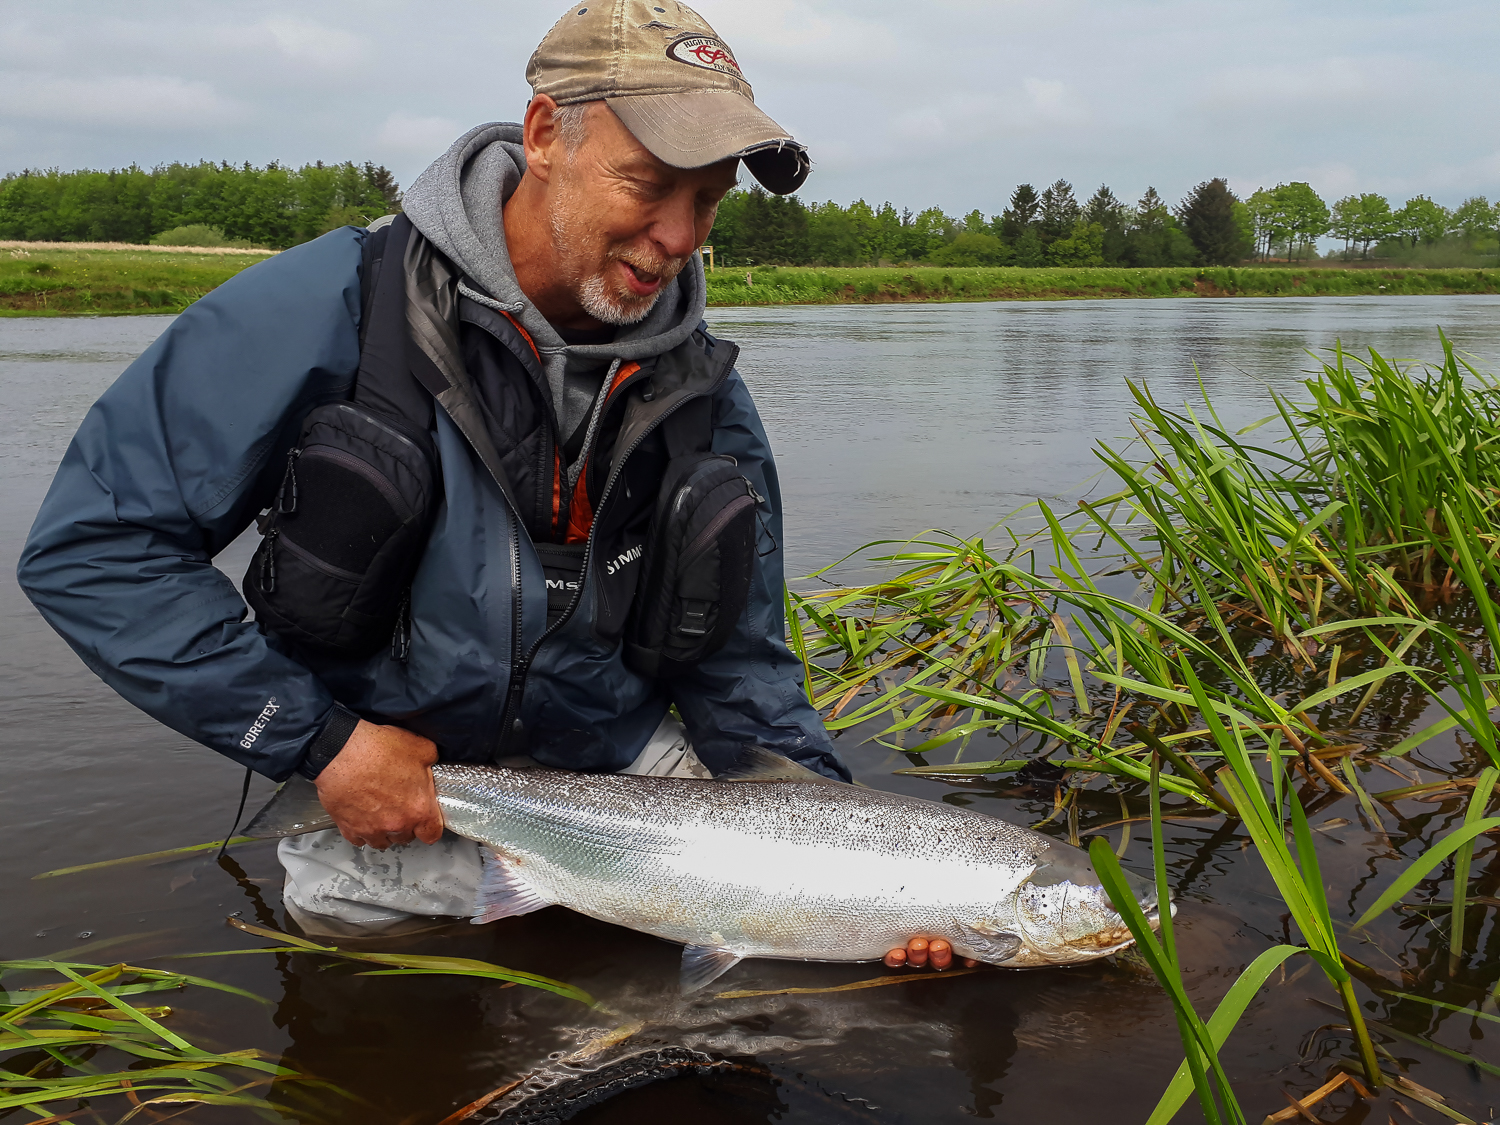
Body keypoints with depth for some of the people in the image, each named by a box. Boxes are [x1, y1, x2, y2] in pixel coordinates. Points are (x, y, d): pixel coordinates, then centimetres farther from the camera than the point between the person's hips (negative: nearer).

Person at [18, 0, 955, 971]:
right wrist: (319, 741, -16)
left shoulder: (700, 391, -4)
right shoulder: (332, 308, -17)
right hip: (387, 817, -2)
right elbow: (92, 544, -14)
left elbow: (742, 673, 2)